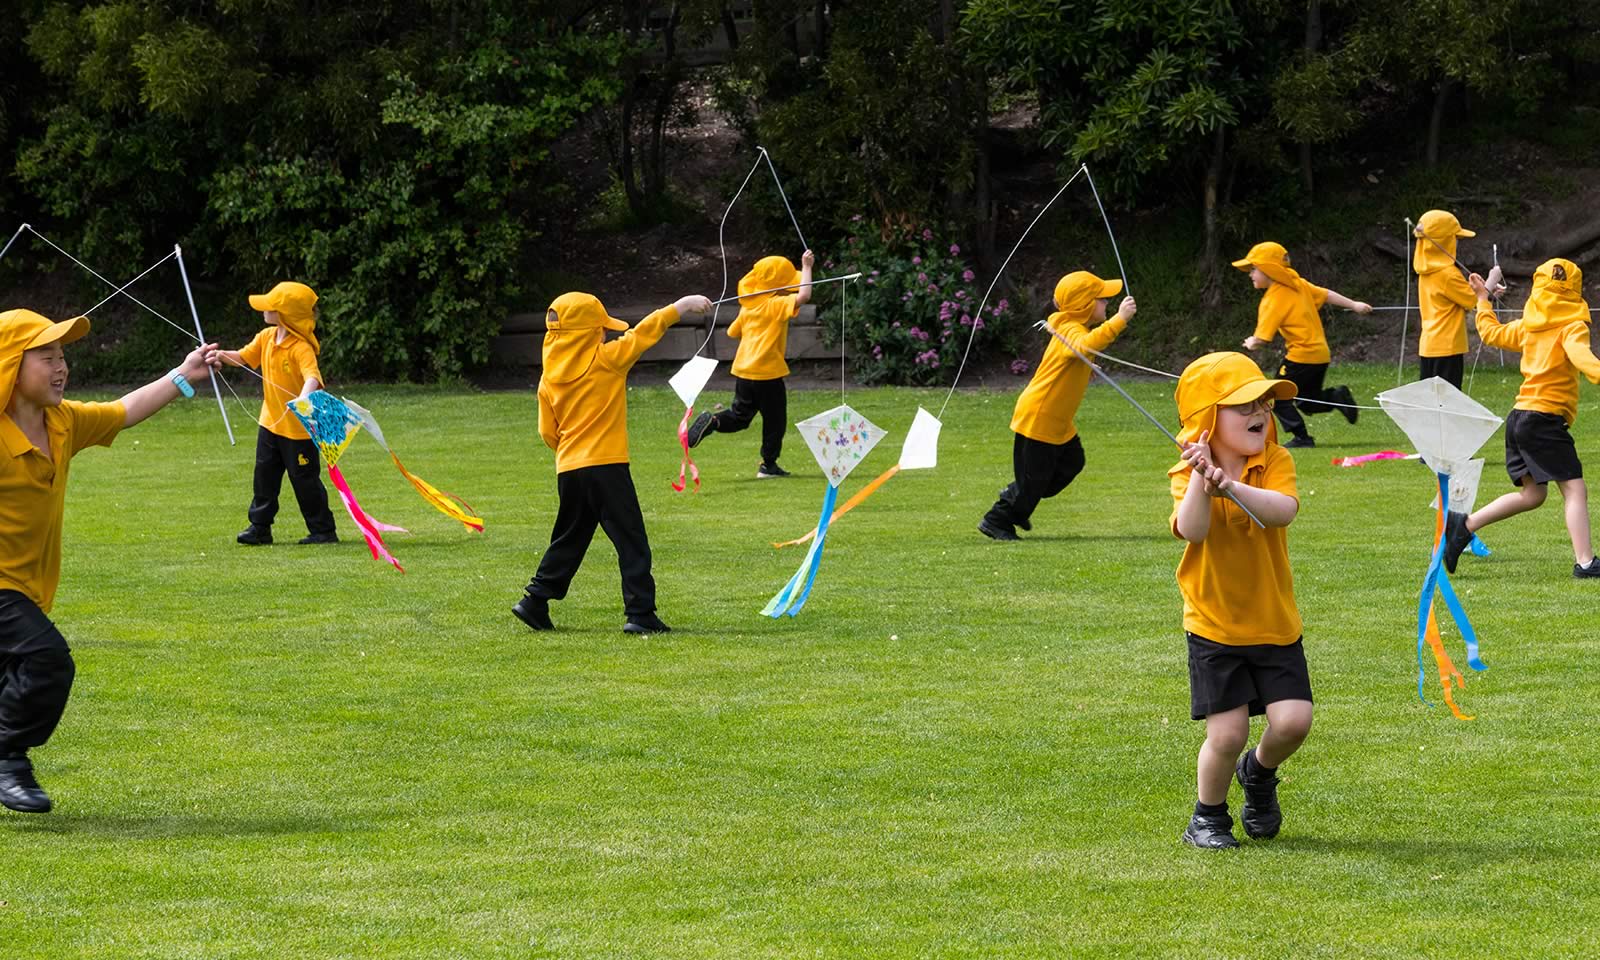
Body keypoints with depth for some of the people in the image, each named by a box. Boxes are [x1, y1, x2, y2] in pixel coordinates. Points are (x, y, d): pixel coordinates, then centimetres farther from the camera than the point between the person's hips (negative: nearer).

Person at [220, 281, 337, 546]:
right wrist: (220, 355, -7)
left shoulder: (301, 348, -24)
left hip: (298, 427, -8)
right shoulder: (267, 338, 1)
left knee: (304, 480, 1)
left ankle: (323, 530, 12)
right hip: (270, 422, 8)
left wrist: (302, 399, -57)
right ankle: (260, 527, 19)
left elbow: (313, 377, -38)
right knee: (265, 476, 11)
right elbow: (244, 357, 12)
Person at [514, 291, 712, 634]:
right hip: (606, 466, -6)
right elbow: (647, 330, 0)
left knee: (568, 540, 19)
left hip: (568, 469, 6)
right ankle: (640, 612, -6)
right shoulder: (606, 359, -6)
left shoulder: (549, 376, 9)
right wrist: (684, 306, 8)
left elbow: (547, 432, 13)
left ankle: (535, 600, 18)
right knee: (632, 542, -2)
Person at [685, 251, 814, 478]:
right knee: (775, 419, 8)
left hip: (743, 370, 7)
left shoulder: (748, 306, 10)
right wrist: (806, 267, -18)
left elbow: (733, 331, 21)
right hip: (767, 372, -7)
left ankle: (712, 422, -11)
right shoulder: (776, 305, -12)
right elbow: (803, 296, -27)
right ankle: (768, 465, 12)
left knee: (739, 416, 16)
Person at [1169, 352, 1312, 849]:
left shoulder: (1276, 462, -4)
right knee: (1227, 733, -5)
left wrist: (1233, 486, -37)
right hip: (1214, 626, -2)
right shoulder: (1188, 475, -8)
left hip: (1275, 623, 2)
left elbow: (1283, 510, -24)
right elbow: (1191, 530, -26)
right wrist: (1203, 477, -37)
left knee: (1293, 720, -7)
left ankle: (1259, 771, 27)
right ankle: (1207, 817, 20)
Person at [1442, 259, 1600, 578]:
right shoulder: (1571, 325, -5)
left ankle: (1464, 524, 14)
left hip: (1519, 416, 8)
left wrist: (1482, 300, 45)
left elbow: (1492, 333, 29)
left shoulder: (1529, 325, 15)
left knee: (1532, 494, 16)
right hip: (1546, 419, -8)